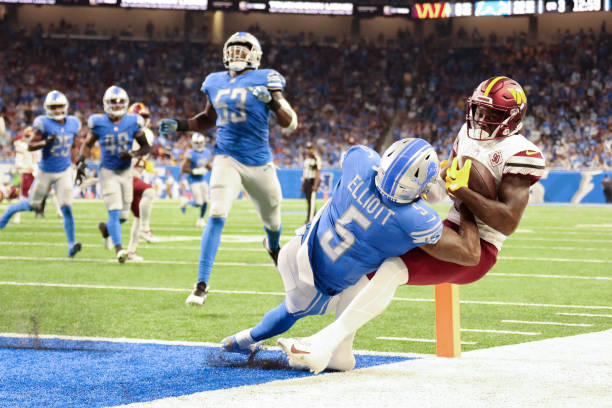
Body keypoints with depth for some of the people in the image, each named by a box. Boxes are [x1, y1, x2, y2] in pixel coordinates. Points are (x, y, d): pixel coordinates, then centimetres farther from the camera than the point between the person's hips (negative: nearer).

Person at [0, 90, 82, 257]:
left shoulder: (73, 124, 0)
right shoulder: (44, 124, -14)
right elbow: (30, 145, -13)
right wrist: (46, 142, -28)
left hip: (65, 172, 2)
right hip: (46, 172, -2)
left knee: (66, 207, -10)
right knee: (32, 205, 12)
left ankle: (71, 245, -8)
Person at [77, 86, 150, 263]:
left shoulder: (132, 122, -4)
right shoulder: (99, 123, -6)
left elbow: (146, 147, 3)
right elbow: (87, 144, 9)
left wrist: (133, 154, -16)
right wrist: (81, 162, -5)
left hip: (126, 172, 3)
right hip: (108, 173, -3)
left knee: (123, 216, 8)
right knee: (114, 212, -17)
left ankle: (106, 228, 40)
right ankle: (119, 249, -22)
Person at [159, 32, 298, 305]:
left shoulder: (265, 80, -5)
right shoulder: (215, 82, 7)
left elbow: (290, 124, -8)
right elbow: (209, 119, 26)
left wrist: (273, 101, -25)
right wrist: (180, 126, 11)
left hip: (258, 161, -1)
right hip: (227, 158, 1)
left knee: (271, 219, 17)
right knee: (217, 215, -20)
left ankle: (273, 246, 56)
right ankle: (202, 284, -19)